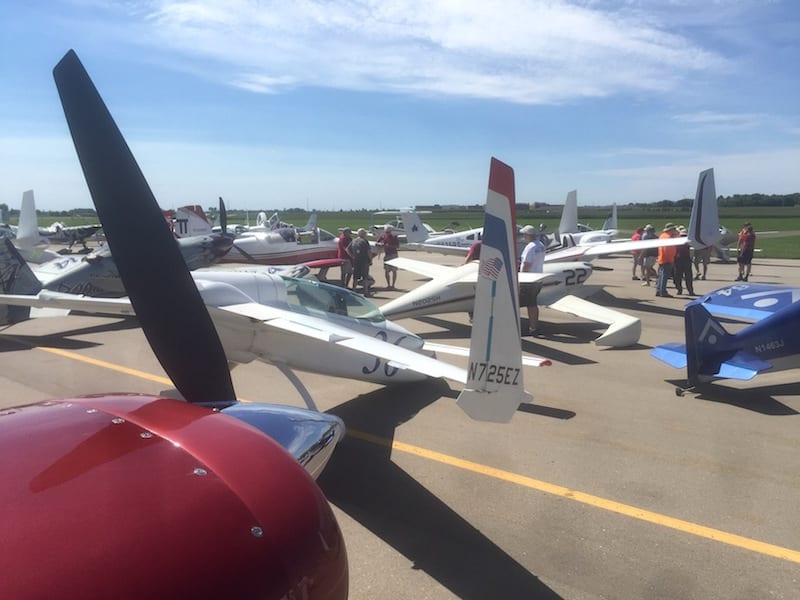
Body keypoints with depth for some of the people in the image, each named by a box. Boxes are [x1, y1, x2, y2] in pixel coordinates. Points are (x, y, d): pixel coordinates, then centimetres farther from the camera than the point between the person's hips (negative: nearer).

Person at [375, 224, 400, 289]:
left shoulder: (394, 236, -9)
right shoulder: (383, 235, 1)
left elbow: (398, 247, -13)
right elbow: (376, 243, 7)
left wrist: (390, 246, -24)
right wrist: (380, 244, -15)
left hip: (393, 254, -3)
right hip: (386, 255, 4)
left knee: (394, 271, -1)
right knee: (386, 271, 4)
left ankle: (393, 285, 4)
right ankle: (388, 285, 15)